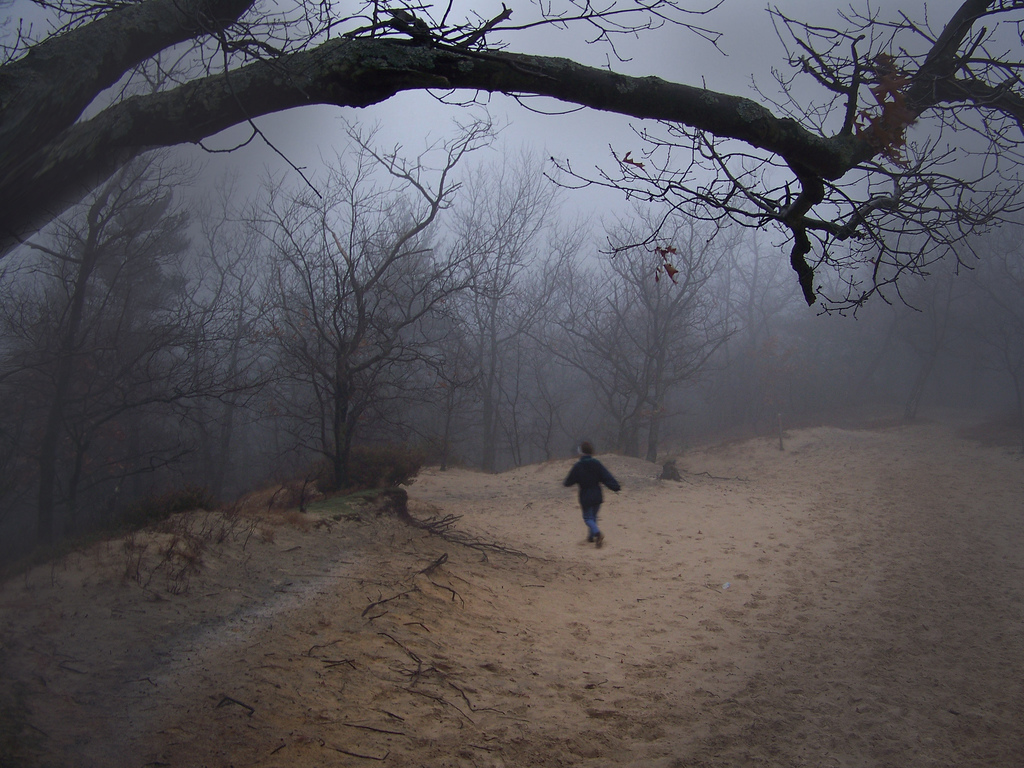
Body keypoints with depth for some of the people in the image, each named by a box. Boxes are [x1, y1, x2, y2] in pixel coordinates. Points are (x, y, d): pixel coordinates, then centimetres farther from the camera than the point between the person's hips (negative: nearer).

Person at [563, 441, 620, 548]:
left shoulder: (577, 466, -11)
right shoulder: (596, 464, -3)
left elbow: (569, 481, -1)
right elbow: (607, 477, -6)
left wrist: (565, 483, 20)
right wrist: (616, 487, -3)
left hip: (585, 498, -4)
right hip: (597, 496, 4)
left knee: (588, 517, 2)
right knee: (593, 516, 20)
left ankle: (597, 533, -23)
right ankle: (591, 536, 27)